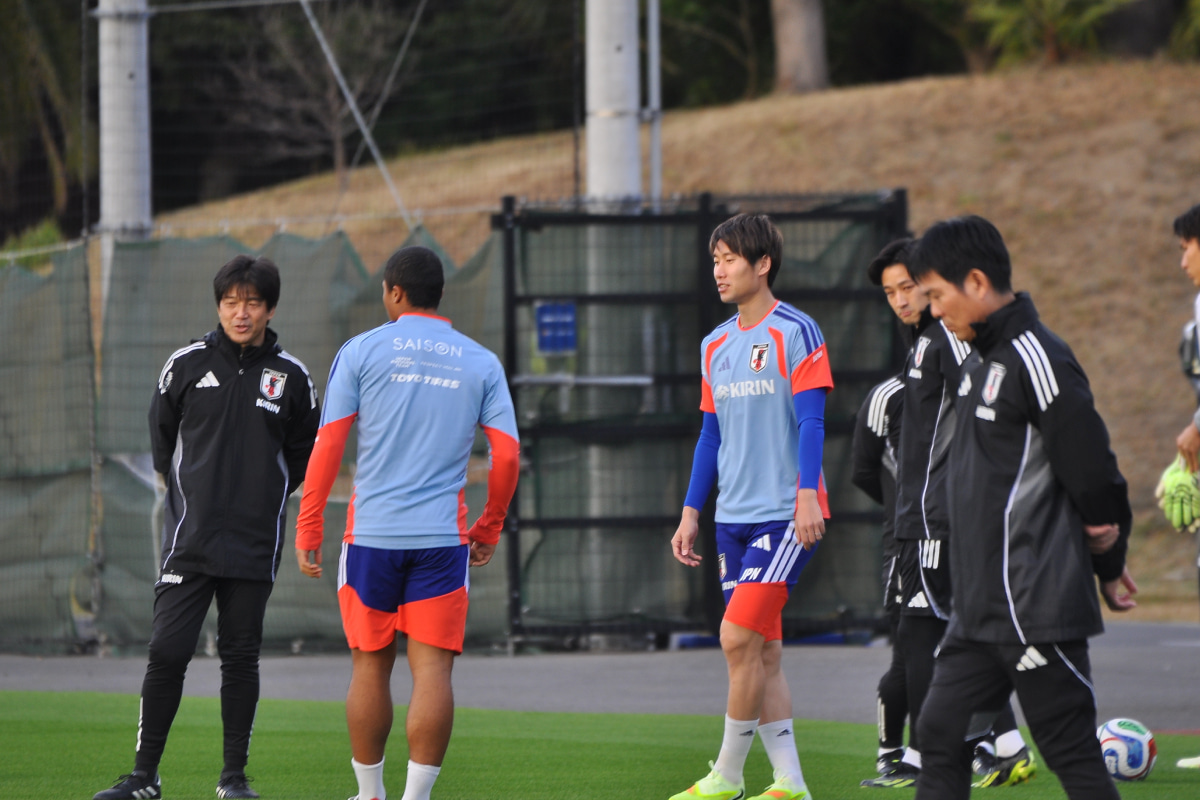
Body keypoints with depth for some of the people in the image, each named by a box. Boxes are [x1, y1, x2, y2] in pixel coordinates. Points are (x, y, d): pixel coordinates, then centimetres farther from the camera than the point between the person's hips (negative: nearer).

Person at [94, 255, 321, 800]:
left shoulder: (291, 377, 3)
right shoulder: (186, 365, 2)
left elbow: (305, 453, 15)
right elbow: (160, 434, 15)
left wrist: (265, 493, 10)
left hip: (255, 544, 1)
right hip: (189, 536, -1)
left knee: (241, 657, 5)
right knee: (167, 652, -6)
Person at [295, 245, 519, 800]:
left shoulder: (362, 351, 2)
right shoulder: (481, 363, 8)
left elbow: (328, 446, -1)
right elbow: (507, 455, 3)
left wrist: (307, 529, 3)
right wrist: (490, 529, 16)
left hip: (371, 533, 0)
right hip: (442, 537, 0)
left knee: (370, 666, 9)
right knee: (432, 668, -2)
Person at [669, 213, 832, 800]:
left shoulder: (796, 333, -6)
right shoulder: (716, 345, 15)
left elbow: (811, 421, -12)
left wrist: (807, 493, -22)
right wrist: (691, 513, 16)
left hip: (785, 514, -7)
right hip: (734, 516, 7)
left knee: (739, 637, -13)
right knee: (762, 650, 5)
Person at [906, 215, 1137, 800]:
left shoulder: (1035, 358, -15)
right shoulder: (980, 362, 15)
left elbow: (1092, 469, -16)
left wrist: (1107, 565, -2)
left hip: (1036, 611, -10)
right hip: (981, 609, 10)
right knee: (942, 733, 6)